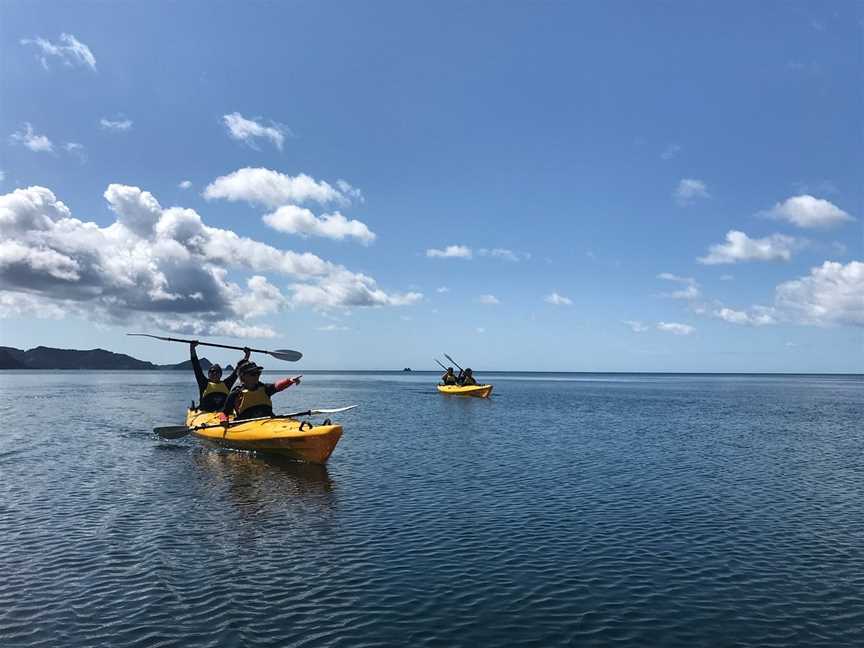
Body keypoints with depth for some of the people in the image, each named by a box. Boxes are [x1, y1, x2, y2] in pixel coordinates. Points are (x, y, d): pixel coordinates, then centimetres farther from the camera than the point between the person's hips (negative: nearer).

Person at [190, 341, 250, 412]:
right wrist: (192, 348, 9)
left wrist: (247, 355, 28)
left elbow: (237, 371, 26)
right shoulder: (204, 384, 16)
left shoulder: (226, 384, 22)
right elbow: (196, 367, 12)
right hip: (206, 413, -1)